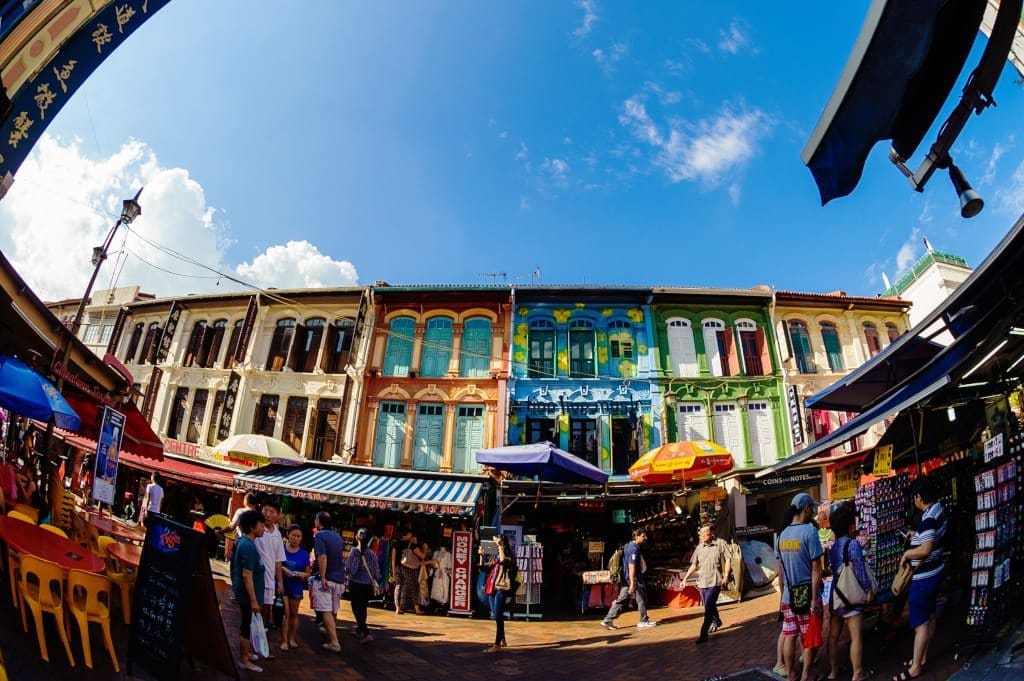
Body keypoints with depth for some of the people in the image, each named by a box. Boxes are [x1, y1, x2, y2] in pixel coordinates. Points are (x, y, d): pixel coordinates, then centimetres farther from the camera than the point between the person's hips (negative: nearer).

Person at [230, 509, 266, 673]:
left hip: (243, 592, 10)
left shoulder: (243, 541, 6)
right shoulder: (248, 546, -24)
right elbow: (247, 575, -26)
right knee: (246, 625, 3)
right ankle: (244, 660, 15)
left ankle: (246, 652, 35)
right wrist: (253, 600, -24)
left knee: (247, 624, 21)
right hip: (247, 593, -10)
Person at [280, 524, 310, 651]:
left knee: (294, 613, 13)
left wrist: (303, 575, -17)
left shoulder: (304, 553, -1)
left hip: (296, 587, 2)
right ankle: (284, 640, 3)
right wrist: (283, 569, -20)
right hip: (283, 585, -2)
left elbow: (308, 573, 5)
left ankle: (292, 639, 26)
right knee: (285, 613, -5)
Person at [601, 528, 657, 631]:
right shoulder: (634, 549, -16)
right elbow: (631, 566, -24)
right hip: (635, 579, -9)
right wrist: (632, 583, -27)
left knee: (621, 600, 7)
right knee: (642, 599, 8)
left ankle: (608, 620, 4)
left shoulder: (628, 546, 14)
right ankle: (643, 621, 20)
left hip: (626, 579, 9)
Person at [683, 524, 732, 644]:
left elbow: (728, 559, -3)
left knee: (708, 607, -13)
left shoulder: (720, 544, -4)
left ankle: (703, 634, -12)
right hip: (702, 581, 5)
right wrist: (686, 578, 8)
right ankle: (716, 622, 46)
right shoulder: (699, 548, 9)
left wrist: (726, 575, -10)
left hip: (715, 581, -5)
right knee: (709, 606, 18)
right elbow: (694, 565, 13)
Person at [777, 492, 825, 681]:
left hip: (788, 596, 5)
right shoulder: (809, 532, -13)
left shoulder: (783, 535, 6)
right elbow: (816, 568, -16)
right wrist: (815, 598, -14)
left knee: (789, 636, 11)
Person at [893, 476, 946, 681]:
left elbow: (925, 550, -33)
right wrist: (917, 537, 13)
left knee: (920, 622, 0)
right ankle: (922, 658, 32)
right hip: (934, 571, 10)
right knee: (929, 616, 19)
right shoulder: (938, 509, 1)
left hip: (923, 577, -10)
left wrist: (907, 553, -17)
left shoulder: (928, 518, -27)